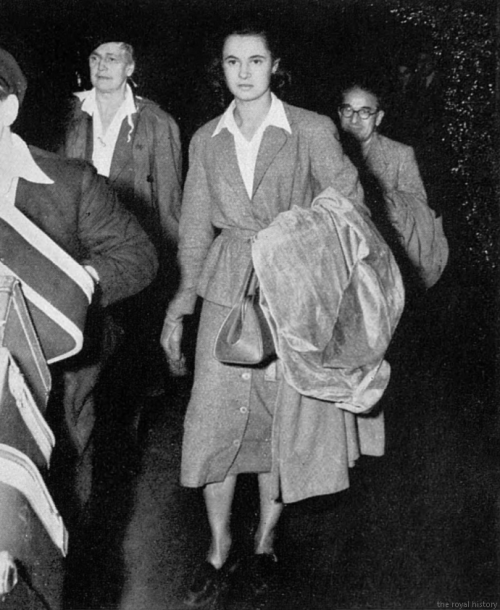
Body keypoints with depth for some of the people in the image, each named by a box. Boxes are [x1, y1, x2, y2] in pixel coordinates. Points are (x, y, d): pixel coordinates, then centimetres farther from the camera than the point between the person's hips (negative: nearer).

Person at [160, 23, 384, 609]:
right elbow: (195, 227, 11)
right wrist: (182, 303, 8)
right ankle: (219, 549, 20)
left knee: (283, 421, 6)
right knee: (215, 421, 2)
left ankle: (265, 541, 26)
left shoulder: (312, 131, -3)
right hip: (227, 293, 3)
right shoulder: (205, 141, 7)